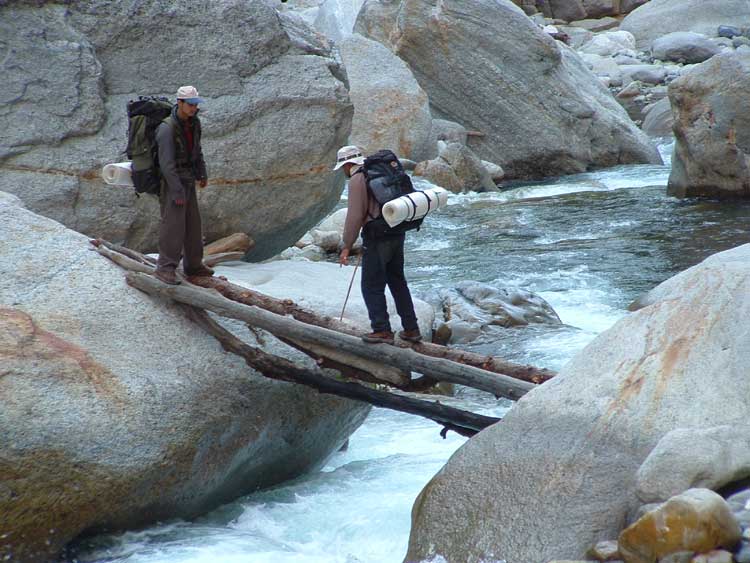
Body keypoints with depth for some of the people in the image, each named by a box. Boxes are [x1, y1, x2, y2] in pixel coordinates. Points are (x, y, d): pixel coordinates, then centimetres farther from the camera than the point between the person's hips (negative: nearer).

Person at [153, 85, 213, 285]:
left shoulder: (193, 122, 3)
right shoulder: (167, 128, -23)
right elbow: (166, 163, -24)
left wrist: (202, 173, 13)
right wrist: (177, 192, -25)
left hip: (188, 181, 8)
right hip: (171, 183, -8)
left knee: (193, 224, 13)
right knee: (173, 224, -12)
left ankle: (193, 264, 24)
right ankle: (165, 268, -7)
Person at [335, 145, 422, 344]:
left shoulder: (357, 180, -12)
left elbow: (355, 216, -17)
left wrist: (347, 246, -10)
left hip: (377, 237, -8)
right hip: (397, 232, 8)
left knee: (372, 286, 1)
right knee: (397, 282, 17)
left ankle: (382, 331, 0)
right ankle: (411, 329, 19)